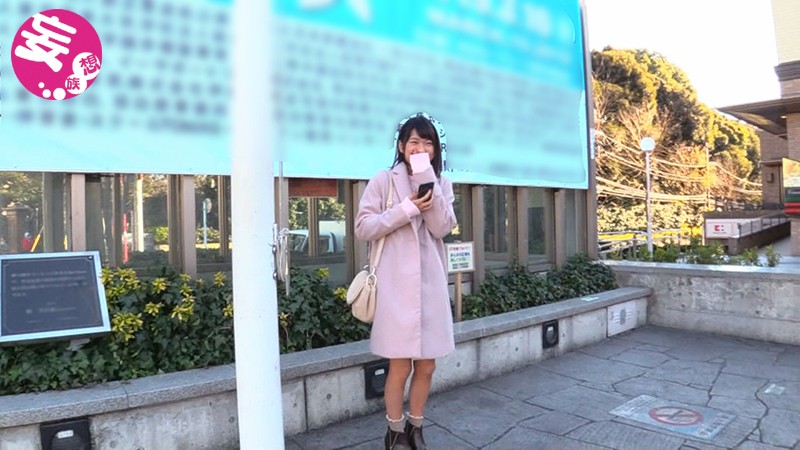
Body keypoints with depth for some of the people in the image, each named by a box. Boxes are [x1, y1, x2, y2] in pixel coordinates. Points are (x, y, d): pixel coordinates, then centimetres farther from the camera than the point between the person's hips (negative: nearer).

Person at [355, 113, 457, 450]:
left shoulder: (441, 184, 11)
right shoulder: (383, 181, 0)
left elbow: (442, 227, -5)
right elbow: (363, 227, -7)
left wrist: (428, 177, -11)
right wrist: (407, 209, -14)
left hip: (431, 282, 4)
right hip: (397, 284, -4)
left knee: (426, 365, 11)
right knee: (400, 366, 3)